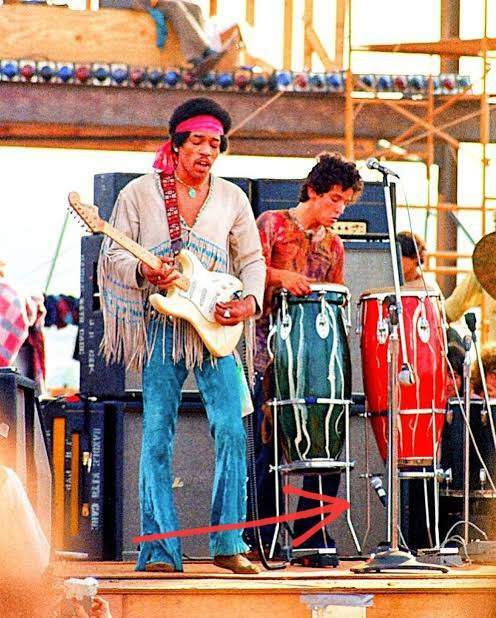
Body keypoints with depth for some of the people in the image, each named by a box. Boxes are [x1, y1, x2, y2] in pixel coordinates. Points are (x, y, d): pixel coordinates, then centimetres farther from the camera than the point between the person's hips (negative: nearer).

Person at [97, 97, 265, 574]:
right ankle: (160, 550, 0)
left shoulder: (232, 199, 11)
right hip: (160, 327, -2)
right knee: (157, 436, -3)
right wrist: (144, 272, -19)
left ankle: (228, 543, -2)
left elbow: (252, 259, 13)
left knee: (231, 430, -10)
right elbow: (112, 254, 2)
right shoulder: (140, 193, 3)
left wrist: (250, 300, -6)